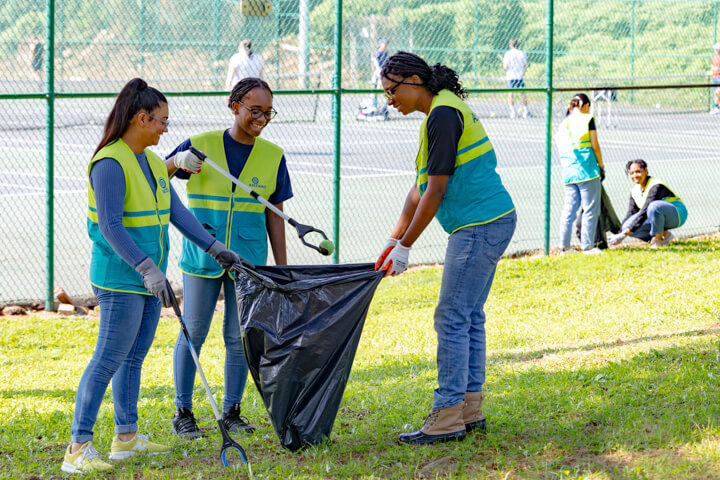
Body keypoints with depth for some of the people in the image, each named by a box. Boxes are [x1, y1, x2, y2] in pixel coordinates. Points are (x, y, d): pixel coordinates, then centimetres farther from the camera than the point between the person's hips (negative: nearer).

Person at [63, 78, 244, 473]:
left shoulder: (153, 163, 12)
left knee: (134, 356, 14)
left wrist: (216, 248, 13)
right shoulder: (110, 163, -16)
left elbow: (177, 212, 16)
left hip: (149, 278, 9)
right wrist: (147, 268, -29)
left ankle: (126, 437, 23)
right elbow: (110, 225, -22)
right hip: (120, 280, -9)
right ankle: (78, 448, -7)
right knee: (108, 359, -9)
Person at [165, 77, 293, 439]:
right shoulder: (200, 145, -3)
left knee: (239, 338, 5)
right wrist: (176, 162, -24)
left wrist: (283, 269, 6)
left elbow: (274, 216, 8)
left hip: (248, 260, 2)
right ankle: (182, 413, 13)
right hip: (201, 257, -2)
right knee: (192, 334, 2)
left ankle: (231, 412, 19)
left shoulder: (273, 156, 3)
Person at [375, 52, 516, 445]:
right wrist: (393, 242, 16)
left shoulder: (443, 115, -15)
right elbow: (420, 187, 18)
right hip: (491, 222, 10)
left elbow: (436, 192, -17)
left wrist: (405, 247, -11)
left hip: (480, 226, -10)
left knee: (452, 318, -8)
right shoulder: (442, 112, 16)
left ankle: (447, 419, -5)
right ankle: (471, 409, 19)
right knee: (470, 316, 13)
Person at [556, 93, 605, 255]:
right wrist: (601, 166, 4)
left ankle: (564, 246, 7)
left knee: (569, 209, 9)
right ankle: (587, 246, -2)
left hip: (568, 173, 6)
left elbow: (561, 149, 14)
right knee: (590, 209, 0)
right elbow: (595, 146, -3)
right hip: (587, 170, -6)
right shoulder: (587, 119, -1)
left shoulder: (563, 124, 15)